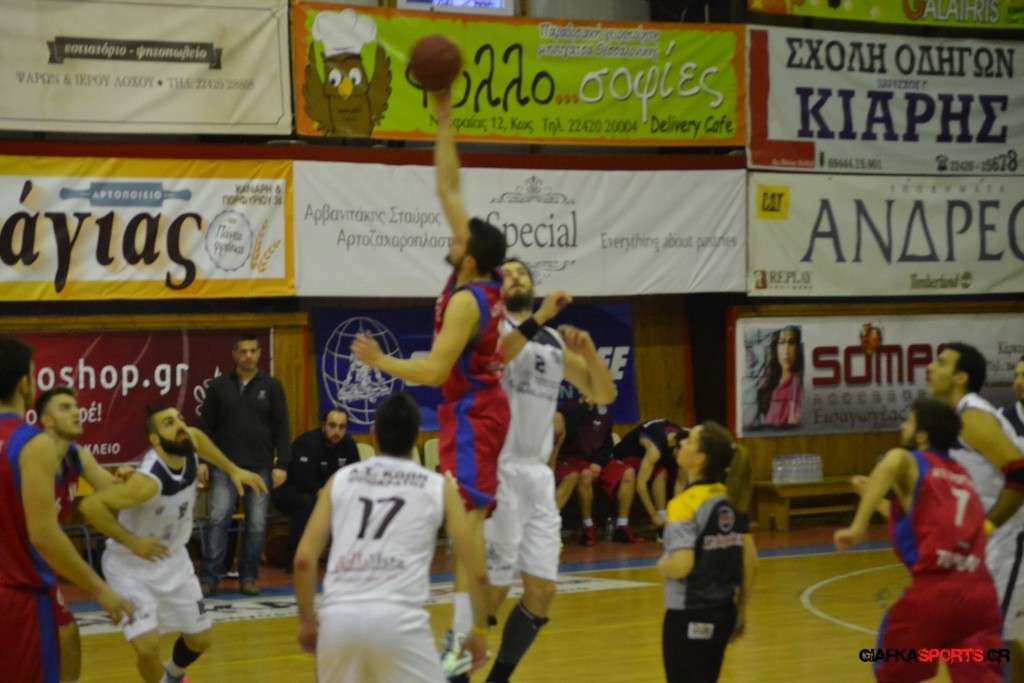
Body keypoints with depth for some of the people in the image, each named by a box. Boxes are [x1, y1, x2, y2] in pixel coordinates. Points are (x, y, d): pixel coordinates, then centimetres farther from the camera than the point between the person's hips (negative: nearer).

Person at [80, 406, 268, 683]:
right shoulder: (149, 480, -35)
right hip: (131, 566, -7)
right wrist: (133, 542, -31)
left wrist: (233, 470, 11)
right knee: (148, 647, -21)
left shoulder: (189, 446, -15)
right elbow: (90, 505, -37)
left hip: (173, 559, 7)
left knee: (200, 640, 14)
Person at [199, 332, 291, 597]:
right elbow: (206, 426, 7)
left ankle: (249, 577, 13)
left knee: (256, 525, 3)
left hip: (260, 467, 0)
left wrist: (282, 464, -4)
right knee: (217, 520, -7)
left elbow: (281, 428, 3)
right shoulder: (219, 386, 5)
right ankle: (209, 578, -4)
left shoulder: (271, 387, 3)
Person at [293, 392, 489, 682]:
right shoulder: (440, 486, 14)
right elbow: (476, 570, 13)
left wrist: (306, 619, 23)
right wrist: (479, 630, 25)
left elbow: (303, 559, 11)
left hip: (338, 615, 2)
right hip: (397, 616, -2)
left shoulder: (341, 479, 17)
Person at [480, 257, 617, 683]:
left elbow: (604, 394, 16)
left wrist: (588, 350, -1)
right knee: (491, 591, -6)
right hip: (499, 473, -7)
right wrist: (538, 318, -29)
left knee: (542, 592, 8)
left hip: (538, 476, 7)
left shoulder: (555, 340, 16)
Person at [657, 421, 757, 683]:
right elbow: (750, 563, 8)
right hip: (723, 613, 8)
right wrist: (741, 610, 17)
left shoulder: (684, 504, -17)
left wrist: (663, 567, -5)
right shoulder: (732, 500, 5)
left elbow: (681, 566, -27)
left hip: (689, 617, -8)